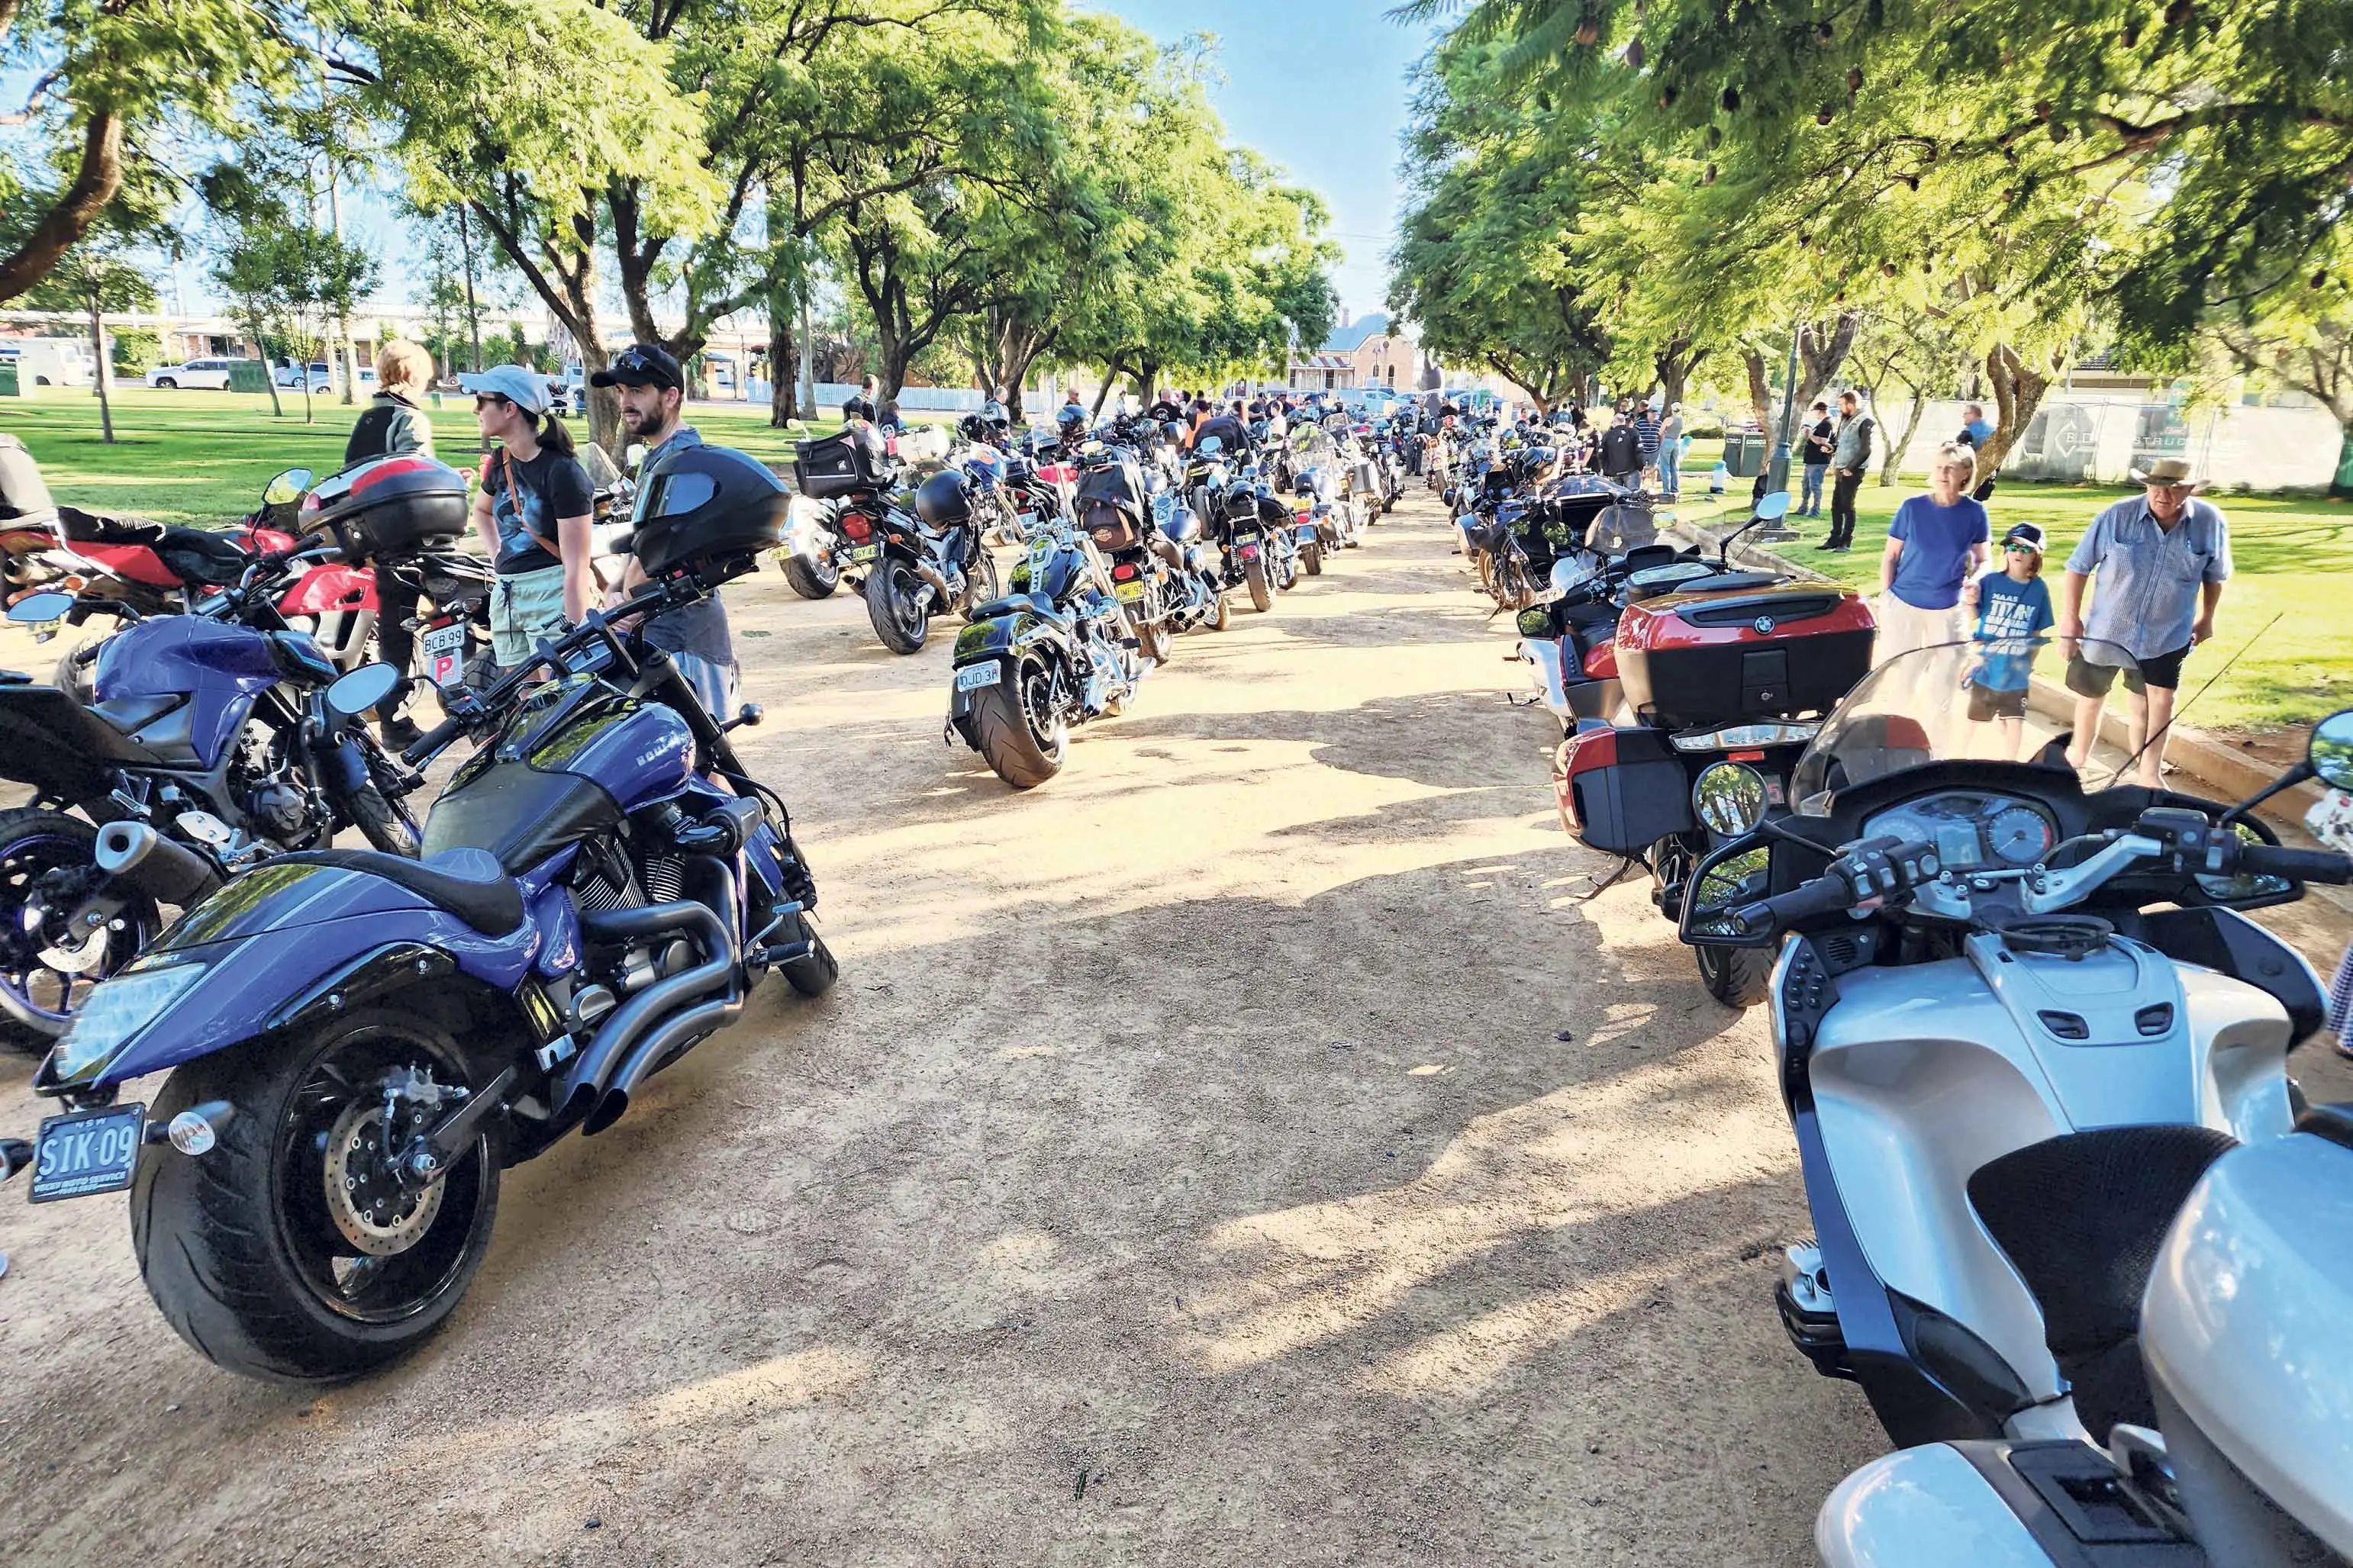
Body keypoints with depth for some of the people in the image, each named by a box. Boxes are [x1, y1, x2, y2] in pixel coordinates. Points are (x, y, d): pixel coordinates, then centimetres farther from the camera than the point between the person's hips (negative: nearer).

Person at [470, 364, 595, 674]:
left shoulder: (563, 471, -13)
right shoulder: (500, 461, 11)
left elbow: (576, 567, -17)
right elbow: (481, 509, 36)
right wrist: (496, 555, 17)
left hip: (553, 594, -8)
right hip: (506, 595, 8)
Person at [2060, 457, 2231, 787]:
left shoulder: (2211, 523, -10)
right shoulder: (2117, 516, -16)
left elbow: (2215, 576, 8)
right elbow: (2078, 567, -7)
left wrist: (2206, 619, 14)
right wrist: (2070, 618, -8)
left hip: (2166, 636, 0)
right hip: (2105, 630, 0)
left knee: (2162, 701, -5)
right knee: (2091, 697, 15)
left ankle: (2150, 773, 8)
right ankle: (2078, 757, 37)